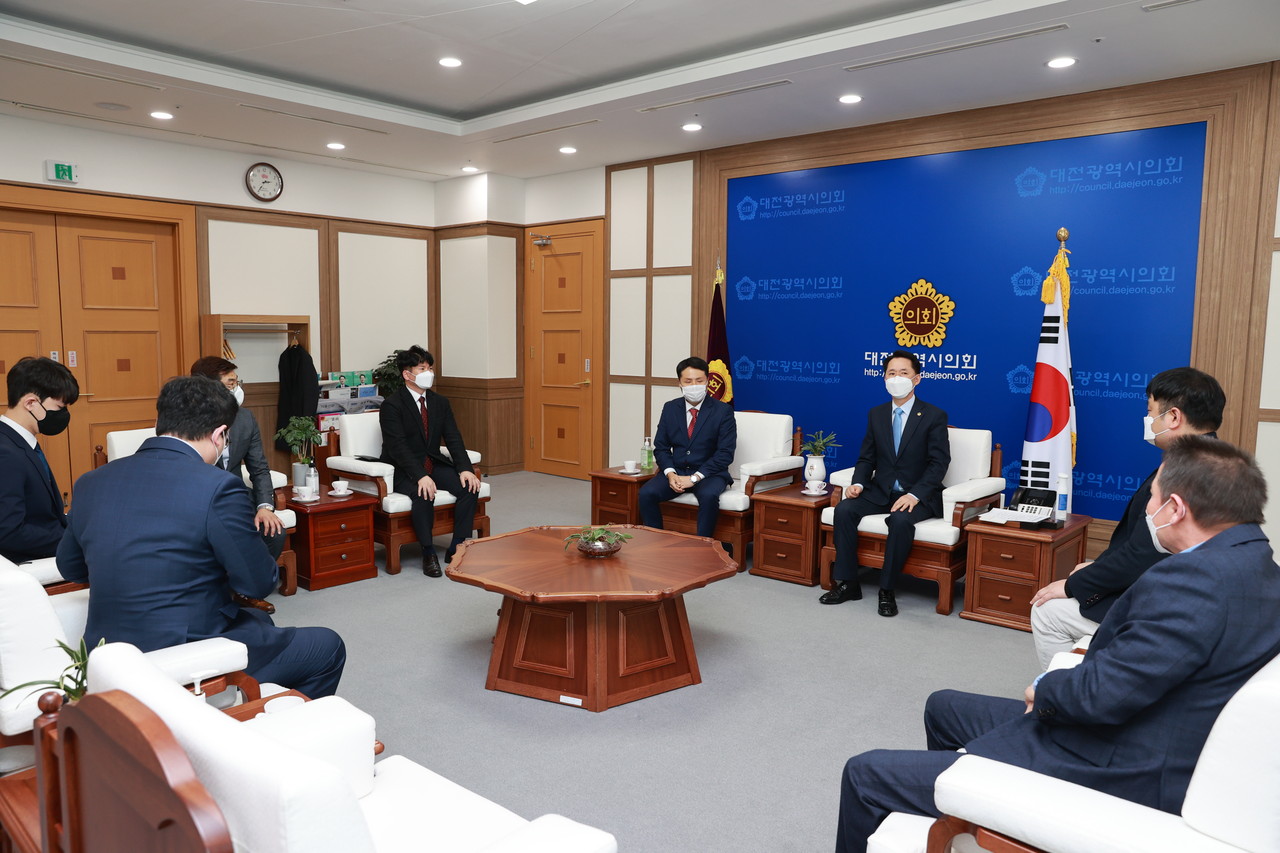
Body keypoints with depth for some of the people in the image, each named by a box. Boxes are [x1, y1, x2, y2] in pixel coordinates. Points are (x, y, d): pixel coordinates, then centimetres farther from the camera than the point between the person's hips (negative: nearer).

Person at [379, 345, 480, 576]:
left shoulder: (440, 402, 8)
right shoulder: (391, 405, -11)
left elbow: (453, 439, 1)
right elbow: (398, 446, -21)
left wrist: (465, 469, -16)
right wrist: (420, 476, -34)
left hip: (434, 464, 6)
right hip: (403, 470, -6)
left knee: (469, 486, -18)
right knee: (424, 494, -35)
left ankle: (457, 548, -10)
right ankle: (428, 554, -21)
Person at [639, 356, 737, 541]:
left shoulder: (723, 411, -4)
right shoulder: (670, 408, 8)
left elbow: (726, 453, -10)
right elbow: (661, 447, 9)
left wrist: (694, 478, -18)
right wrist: (670, 473, -11)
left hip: (709, 473, -3)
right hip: (676, 471, 3)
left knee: (709, 495, -36)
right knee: (646, 493, -23)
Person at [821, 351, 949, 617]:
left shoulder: (934, 416, -5)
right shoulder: (876, 414, 9)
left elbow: (939, 463, -11)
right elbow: (866, 458, 10)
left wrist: (914, 495, -24)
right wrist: (858, 483, -11)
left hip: (918, 495, -4)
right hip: (880, 491, 5)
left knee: (900, 520, -35)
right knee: (844, 509, -21)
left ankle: (887, 591, -19)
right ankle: (847, 583, -11)